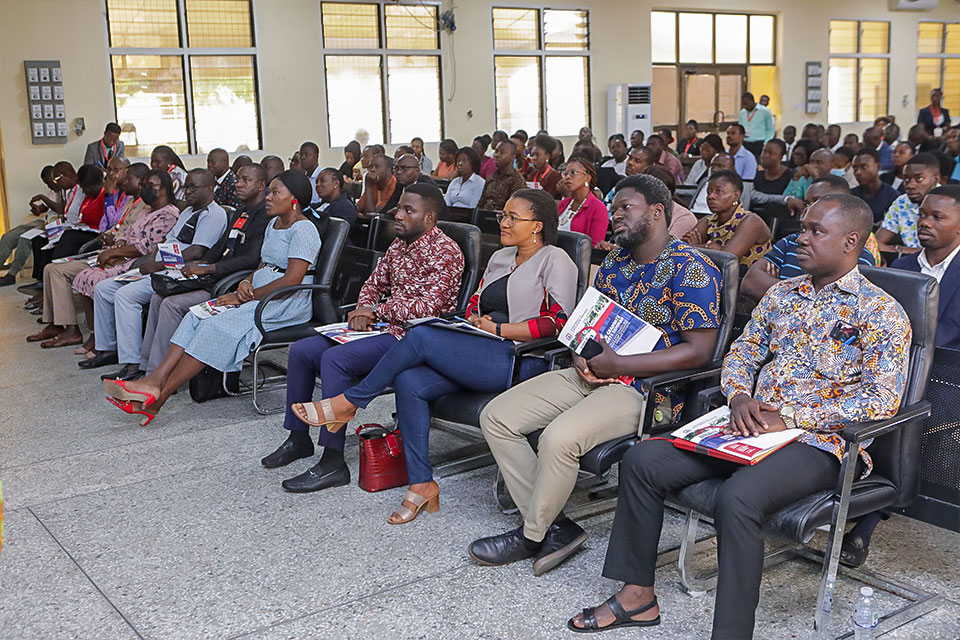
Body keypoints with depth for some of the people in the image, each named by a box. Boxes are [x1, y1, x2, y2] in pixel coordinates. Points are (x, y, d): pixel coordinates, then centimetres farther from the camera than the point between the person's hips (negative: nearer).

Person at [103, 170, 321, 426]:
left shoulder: (303, 229, -12)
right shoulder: (273, 224, 18)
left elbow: (292, 280, -20)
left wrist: (246, 297, -17)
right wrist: (246, 283, -3)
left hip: (289, 303, -9)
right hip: (259, 294, 9)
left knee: (217, 325, -25)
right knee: (197, 316, -10)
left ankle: (159, 396, -23)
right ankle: (155, 380, -21)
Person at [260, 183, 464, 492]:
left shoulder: (444, 251, -12)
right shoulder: (399, 244, 16)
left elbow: (428, 307, -22)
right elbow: (374, 284, 23)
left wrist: (376, 310, -13)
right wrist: (362, 311, 0)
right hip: (381, 328, 10)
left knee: (335, 359, -30)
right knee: (301, 351, 1)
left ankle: (333, 462, -25)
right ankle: (298, 438, 14)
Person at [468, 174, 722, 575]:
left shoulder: (691, 269, -9)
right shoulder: (615, 261, 15)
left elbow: (698, 351, -17)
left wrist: (615, 365, -19)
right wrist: (582, 356, -1)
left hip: (647, 386, -8)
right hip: (592, 374, 9)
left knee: (559, 436, -33)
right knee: (495, 416, -4)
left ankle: (533, 535, -7)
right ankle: (552, 526, -3)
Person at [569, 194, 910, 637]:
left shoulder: (882, 313, -4)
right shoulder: (782, 294, 17)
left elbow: (882, 401, -12)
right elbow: (741, 355, 19)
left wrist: (793, 418, -17)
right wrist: (740, 397, -5)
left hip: (817, 440, -6)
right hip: (750, 426, 7)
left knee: (737, 498, -36)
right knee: (642, 460, -9)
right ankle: (638, 593, 1)